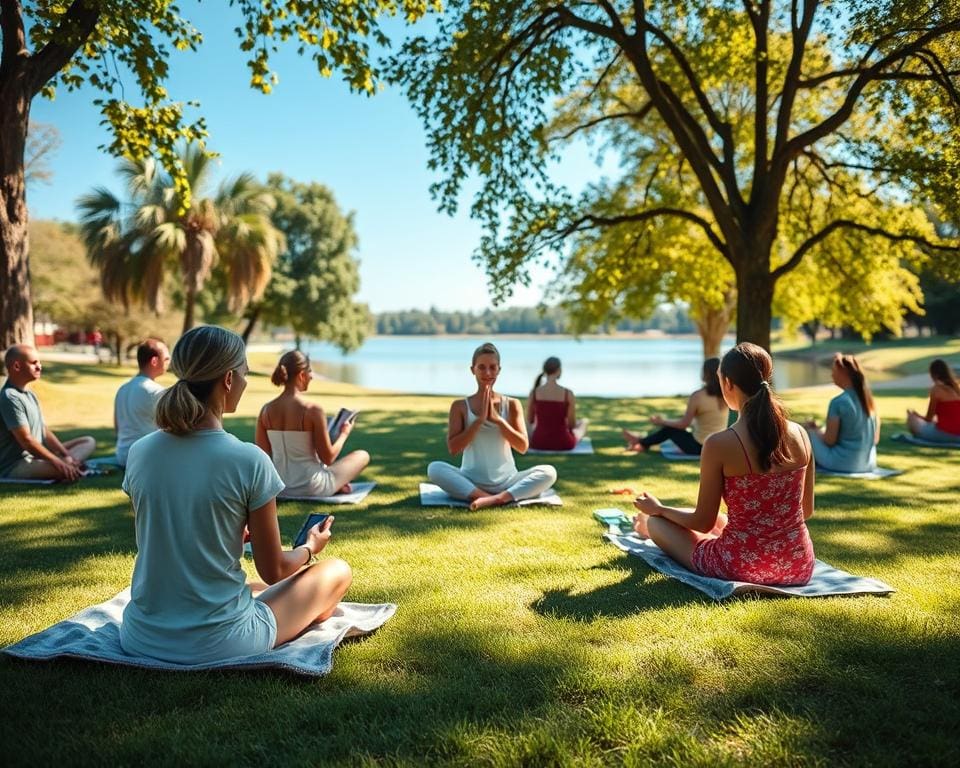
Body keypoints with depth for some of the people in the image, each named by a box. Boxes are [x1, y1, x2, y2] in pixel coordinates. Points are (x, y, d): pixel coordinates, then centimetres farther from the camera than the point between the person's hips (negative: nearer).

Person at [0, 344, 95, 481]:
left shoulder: (30, 395, 13)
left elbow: (44, 431, 12)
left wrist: (66, 456, -1)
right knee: (64, 469, -36)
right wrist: (60, 462, -22)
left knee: (89, 442, 9)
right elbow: (26, 440, -22)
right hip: (15, 466, -10)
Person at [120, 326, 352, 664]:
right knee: (337, 572, 16)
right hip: (219, 645, -6)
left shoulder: (138, 452, -5)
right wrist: (310, 547, 14)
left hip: (141, 637, 6)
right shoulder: (249, 461, -19)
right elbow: (274, 571, -8)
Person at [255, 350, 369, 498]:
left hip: (280, 487, 5)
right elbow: (328, 458, -14)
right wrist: (344, 433, 4)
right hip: (311, 488, -5)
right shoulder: (313, 410, -21)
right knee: (363, 456, 17)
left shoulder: (266, 410, -5)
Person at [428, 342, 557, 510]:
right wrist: (479, 420, -15)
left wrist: (497, 419, -13)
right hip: (471, 482, -1)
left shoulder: (512, 405, 4)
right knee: (434, 468, -28)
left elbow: (523, 447, -3)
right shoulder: (460, 406, 2)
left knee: (549, 472, -24)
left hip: (506, 482, 1)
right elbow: (453, 448, -7)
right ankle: (486, 498, -34)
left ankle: (499, 498, -37)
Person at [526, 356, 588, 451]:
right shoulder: (568, 394, -15)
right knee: (584, 421, 34)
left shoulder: (533, 392, -9)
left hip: (538, 443, 2)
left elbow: (530, 420, 4)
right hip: (562, 443, -2)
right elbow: (572, 424, -7)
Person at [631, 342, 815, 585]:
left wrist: (658, 510, 11)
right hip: (799, 567, 6)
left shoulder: (719, 445, -18)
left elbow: (704, 523, -8)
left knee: (655, 522, 20)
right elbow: (807, 510, 8)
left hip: (741, 567, -5)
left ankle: (647, 527, 56)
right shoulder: (800, 435, -4)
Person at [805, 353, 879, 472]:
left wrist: (814, 429, 7)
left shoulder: (838, 402, -18)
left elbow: (829, 441, -14)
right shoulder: (869, 400, 3)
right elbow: (876, 439, 10)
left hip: (841, 464, -8)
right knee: (822, 430, 27)